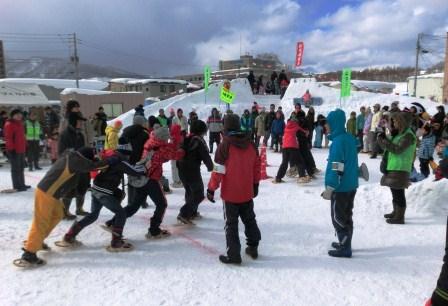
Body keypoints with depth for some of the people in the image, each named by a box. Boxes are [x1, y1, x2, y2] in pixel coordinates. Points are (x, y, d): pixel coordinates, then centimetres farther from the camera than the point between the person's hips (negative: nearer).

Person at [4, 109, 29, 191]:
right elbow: (8, 138, -18)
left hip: (21, 149, 10)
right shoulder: (9, 124, -13)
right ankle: (17, 186, 2)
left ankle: (21, 184, 27)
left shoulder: (20, 123, 15)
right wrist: (11, 149, -20)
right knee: (16, 168, -4)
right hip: (14, 150, -10)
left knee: (21, 168, 17)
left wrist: (24, 146, 21)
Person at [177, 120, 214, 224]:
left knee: (190, 191, 24)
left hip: (182, 170, 8)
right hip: (193, 170, -8)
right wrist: (210, 167, 4)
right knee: (199, 194, 4)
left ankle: (192, 212, 31)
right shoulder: (199, 141, -11)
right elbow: (205, 156, -13)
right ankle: (184, 214, -6)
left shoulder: (184, 139, 10)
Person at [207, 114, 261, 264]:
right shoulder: (250, 144, 0)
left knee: (231, 224, 6)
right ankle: (253, 248, 32)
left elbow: (218, 170, -17)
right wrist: (255, 184, 20)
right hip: (247, 192, 5)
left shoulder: (225, 145, -17)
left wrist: (211, 188, -7)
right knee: (249, 220, 22)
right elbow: (256, 166, 8)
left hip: (230, 194, -5)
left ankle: (233, 255, 10)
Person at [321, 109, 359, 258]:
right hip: (351, 185, 9)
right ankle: (345, 243, 31)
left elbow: (337, 167, -23)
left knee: (338, 218, 2)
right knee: (346, 216, 19)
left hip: (341, 187, -9)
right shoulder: (350, 138, 8)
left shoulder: (338, 141, -20)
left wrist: (329, 188, -20)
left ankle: (344, 248, 8)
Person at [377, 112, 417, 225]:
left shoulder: (408, 135, -14)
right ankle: (396, 212, 33)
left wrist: (384, 140, -20)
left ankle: (399, 217, 0)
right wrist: (382, 138, -1)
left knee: (398, 193, -6)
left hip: (400, 169, -10)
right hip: (392, 167, 10)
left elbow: (397, 149, -23)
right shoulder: (398, 133, 16)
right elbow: (388, 146, 16)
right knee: (395, 191, 19)